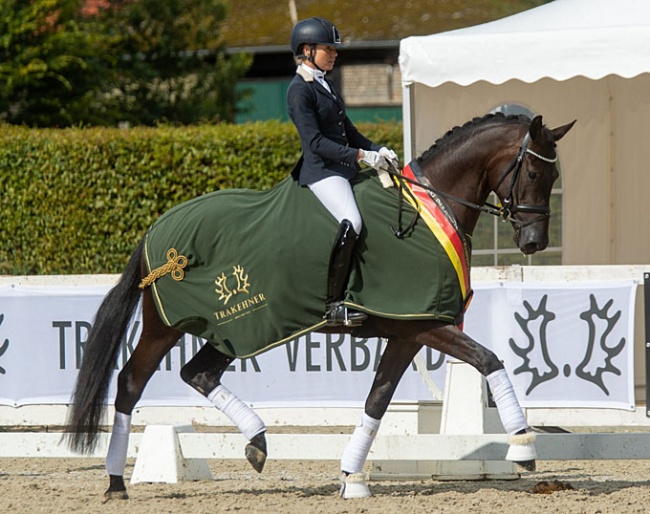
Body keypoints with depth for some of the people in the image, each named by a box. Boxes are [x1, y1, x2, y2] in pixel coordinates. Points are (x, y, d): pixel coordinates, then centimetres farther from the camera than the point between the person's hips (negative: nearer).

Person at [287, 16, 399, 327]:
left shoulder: (324, 85, 18)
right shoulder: (299, 91, -10)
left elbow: (347, 130, 23)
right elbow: (315, 142, -18)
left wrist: (377, 150, 7)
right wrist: (361, 156, -22)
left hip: (343, 168, 10)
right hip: (320, 170, -10)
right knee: (351, 223, -30)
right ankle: (333, 305, -28)